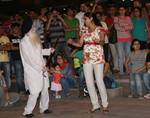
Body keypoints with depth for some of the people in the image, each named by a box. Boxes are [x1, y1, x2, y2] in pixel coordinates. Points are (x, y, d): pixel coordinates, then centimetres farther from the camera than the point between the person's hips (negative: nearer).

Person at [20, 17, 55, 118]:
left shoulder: (35, 39, 10)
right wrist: (40, 68, -16)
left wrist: (49, 50, 9)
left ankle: (44, 108, 25)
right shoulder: (24, 42, -15)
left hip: (42, 69, 8)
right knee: (35, 92, -8)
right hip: (33, 71, -8)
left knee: (45, 89, 11)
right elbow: (29, 58, -18)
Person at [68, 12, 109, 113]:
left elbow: (102, 42, -14)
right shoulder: (84, 30, 12)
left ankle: (105, 104, 6)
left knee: (99, 81, -7)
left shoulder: (100, 29, -1)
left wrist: (99, 41, -36)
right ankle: (95, 104, 12)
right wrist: (72, 42, -9)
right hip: (87, 57, 5)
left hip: (98, 57, -5)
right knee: (89, 82, 3)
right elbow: (80, 44, 9)